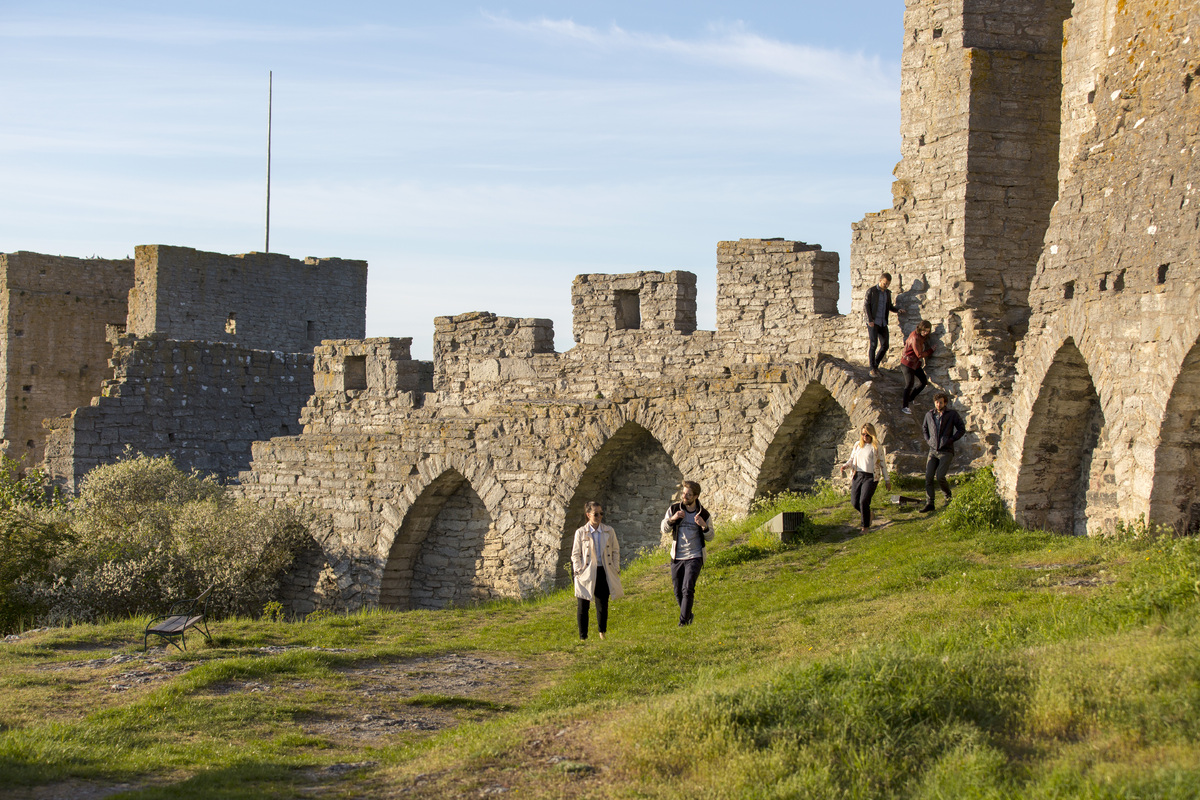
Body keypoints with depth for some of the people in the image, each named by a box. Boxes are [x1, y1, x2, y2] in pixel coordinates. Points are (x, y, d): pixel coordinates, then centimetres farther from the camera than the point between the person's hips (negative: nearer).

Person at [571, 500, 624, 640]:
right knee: (583, 606, 1)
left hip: (604, 573, 2)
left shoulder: (609, 532, 6)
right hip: (587, 574, -2)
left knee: (603, 604, 7)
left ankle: (602, 634, 24)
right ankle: (583, 637, 10)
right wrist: (578, 571, -7)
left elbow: (616, 551, 11)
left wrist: (616, 570, 4)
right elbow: (575, 554, 1)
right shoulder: (581, 532, -1)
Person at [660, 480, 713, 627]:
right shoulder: (674, 509, 0)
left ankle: (683, 620, -10)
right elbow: (664, 529, 2)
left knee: (688, 590, -15)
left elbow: (710, 538, 3)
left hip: (694, 557, -3)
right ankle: (688, 614, 32)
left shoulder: (704, 514, -4)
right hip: (677, 557, 3)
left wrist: (704, 526, -18)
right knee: (678, 592, 9)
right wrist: (672, 519, -18)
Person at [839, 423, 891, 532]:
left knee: (864, 501, -17)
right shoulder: (857, 445, 13)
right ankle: (867, 513, 32)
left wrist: (887, 479, 8)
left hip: (871, 477, -5)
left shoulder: (877, 446, 1)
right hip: (858, 475, 5)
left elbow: (882, 463, 6)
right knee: (854, 502, 0)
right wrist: (845, 465, -1)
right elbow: (852, 458, 21)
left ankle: (866, 526, 1)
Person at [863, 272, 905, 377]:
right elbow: (866, 306, -6)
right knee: (873, 344, -14)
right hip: (873, 322, -6)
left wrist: (898, 310, 4)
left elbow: (889, 306, 24)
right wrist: (869, 320, -15)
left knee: (884, 346, 0)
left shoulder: (888, 293, 14)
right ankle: (872, 369, -10)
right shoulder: (871, 291, -3)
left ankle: (876, 365, 17)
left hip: (883, 323, 6)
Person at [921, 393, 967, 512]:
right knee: (928, 477, -4)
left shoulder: (952, 414, -2)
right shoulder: (929, 415, 10)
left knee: (940, 476, -14)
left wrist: (951, 440, -7)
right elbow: (924, 429, 26)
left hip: (946, 451, -4)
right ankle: (929, 503, 1)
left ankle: (948, 495, 16)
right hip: (933, 451, 4)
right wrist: (928, 440, 11)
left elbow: (962, 429, 1)